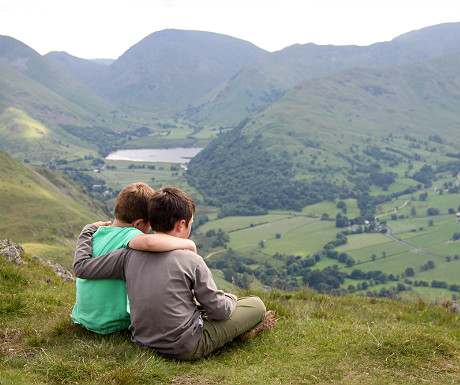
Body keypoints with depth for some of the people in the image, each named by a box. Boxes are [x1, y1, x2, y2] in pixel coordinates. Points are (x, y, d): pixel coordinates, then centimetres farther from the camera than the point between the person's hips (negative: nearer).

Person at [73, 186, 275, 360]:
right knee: (256, 304, 7)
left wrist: (88, 231, 16)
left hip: (143, 340, 6)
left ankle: (243, 326, 42)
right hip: (186, 348, -6)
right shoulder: (191, 261, -17)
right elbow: (219, 310, -11)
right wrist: (231, 298, 12)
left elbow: (82, 267, 1)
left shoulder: (129, 256, -7)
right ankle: (243, 327, 39)